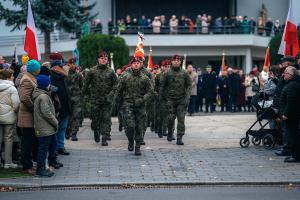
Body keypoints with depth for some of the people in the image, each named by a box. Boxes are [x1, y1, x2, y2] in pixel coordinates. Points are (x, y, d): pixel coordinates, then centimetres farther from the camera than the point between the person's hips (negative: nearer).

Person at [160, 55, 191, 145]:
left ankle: (179, 138, -3)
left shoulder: (184, 73, 4)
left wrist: (187, 97, -4)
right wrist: (163, 96, 3)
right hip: (170, 99, 0)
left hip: (181, 100, 0)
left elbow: (189, 85, 7)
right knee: (171, 118, 1)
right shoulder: (167, 74, 2)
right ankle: (170, 133, 27)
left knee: (181, 119, -5)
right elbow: (162, 86, 7)